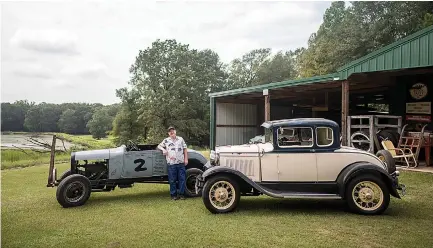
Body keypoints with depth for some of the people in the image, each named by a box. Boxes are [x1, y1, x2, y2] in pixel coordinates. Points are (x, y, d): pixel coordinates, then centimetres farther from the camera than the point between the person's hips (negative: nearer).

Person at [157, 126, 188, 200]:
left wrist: (186, 159, 4)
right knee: (172, 180, 2)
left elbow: (185, 149, 13)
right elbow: (159, 146, 16)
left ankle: (181, 194, 10)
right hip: (171, 163, -1)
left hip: (181, 163, 1)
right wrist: (163, 149, -5)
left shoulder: (181, 139, 14)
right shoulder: (166, 140, 11)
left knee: (182, 179, 2)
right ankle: (173, 194, 11)